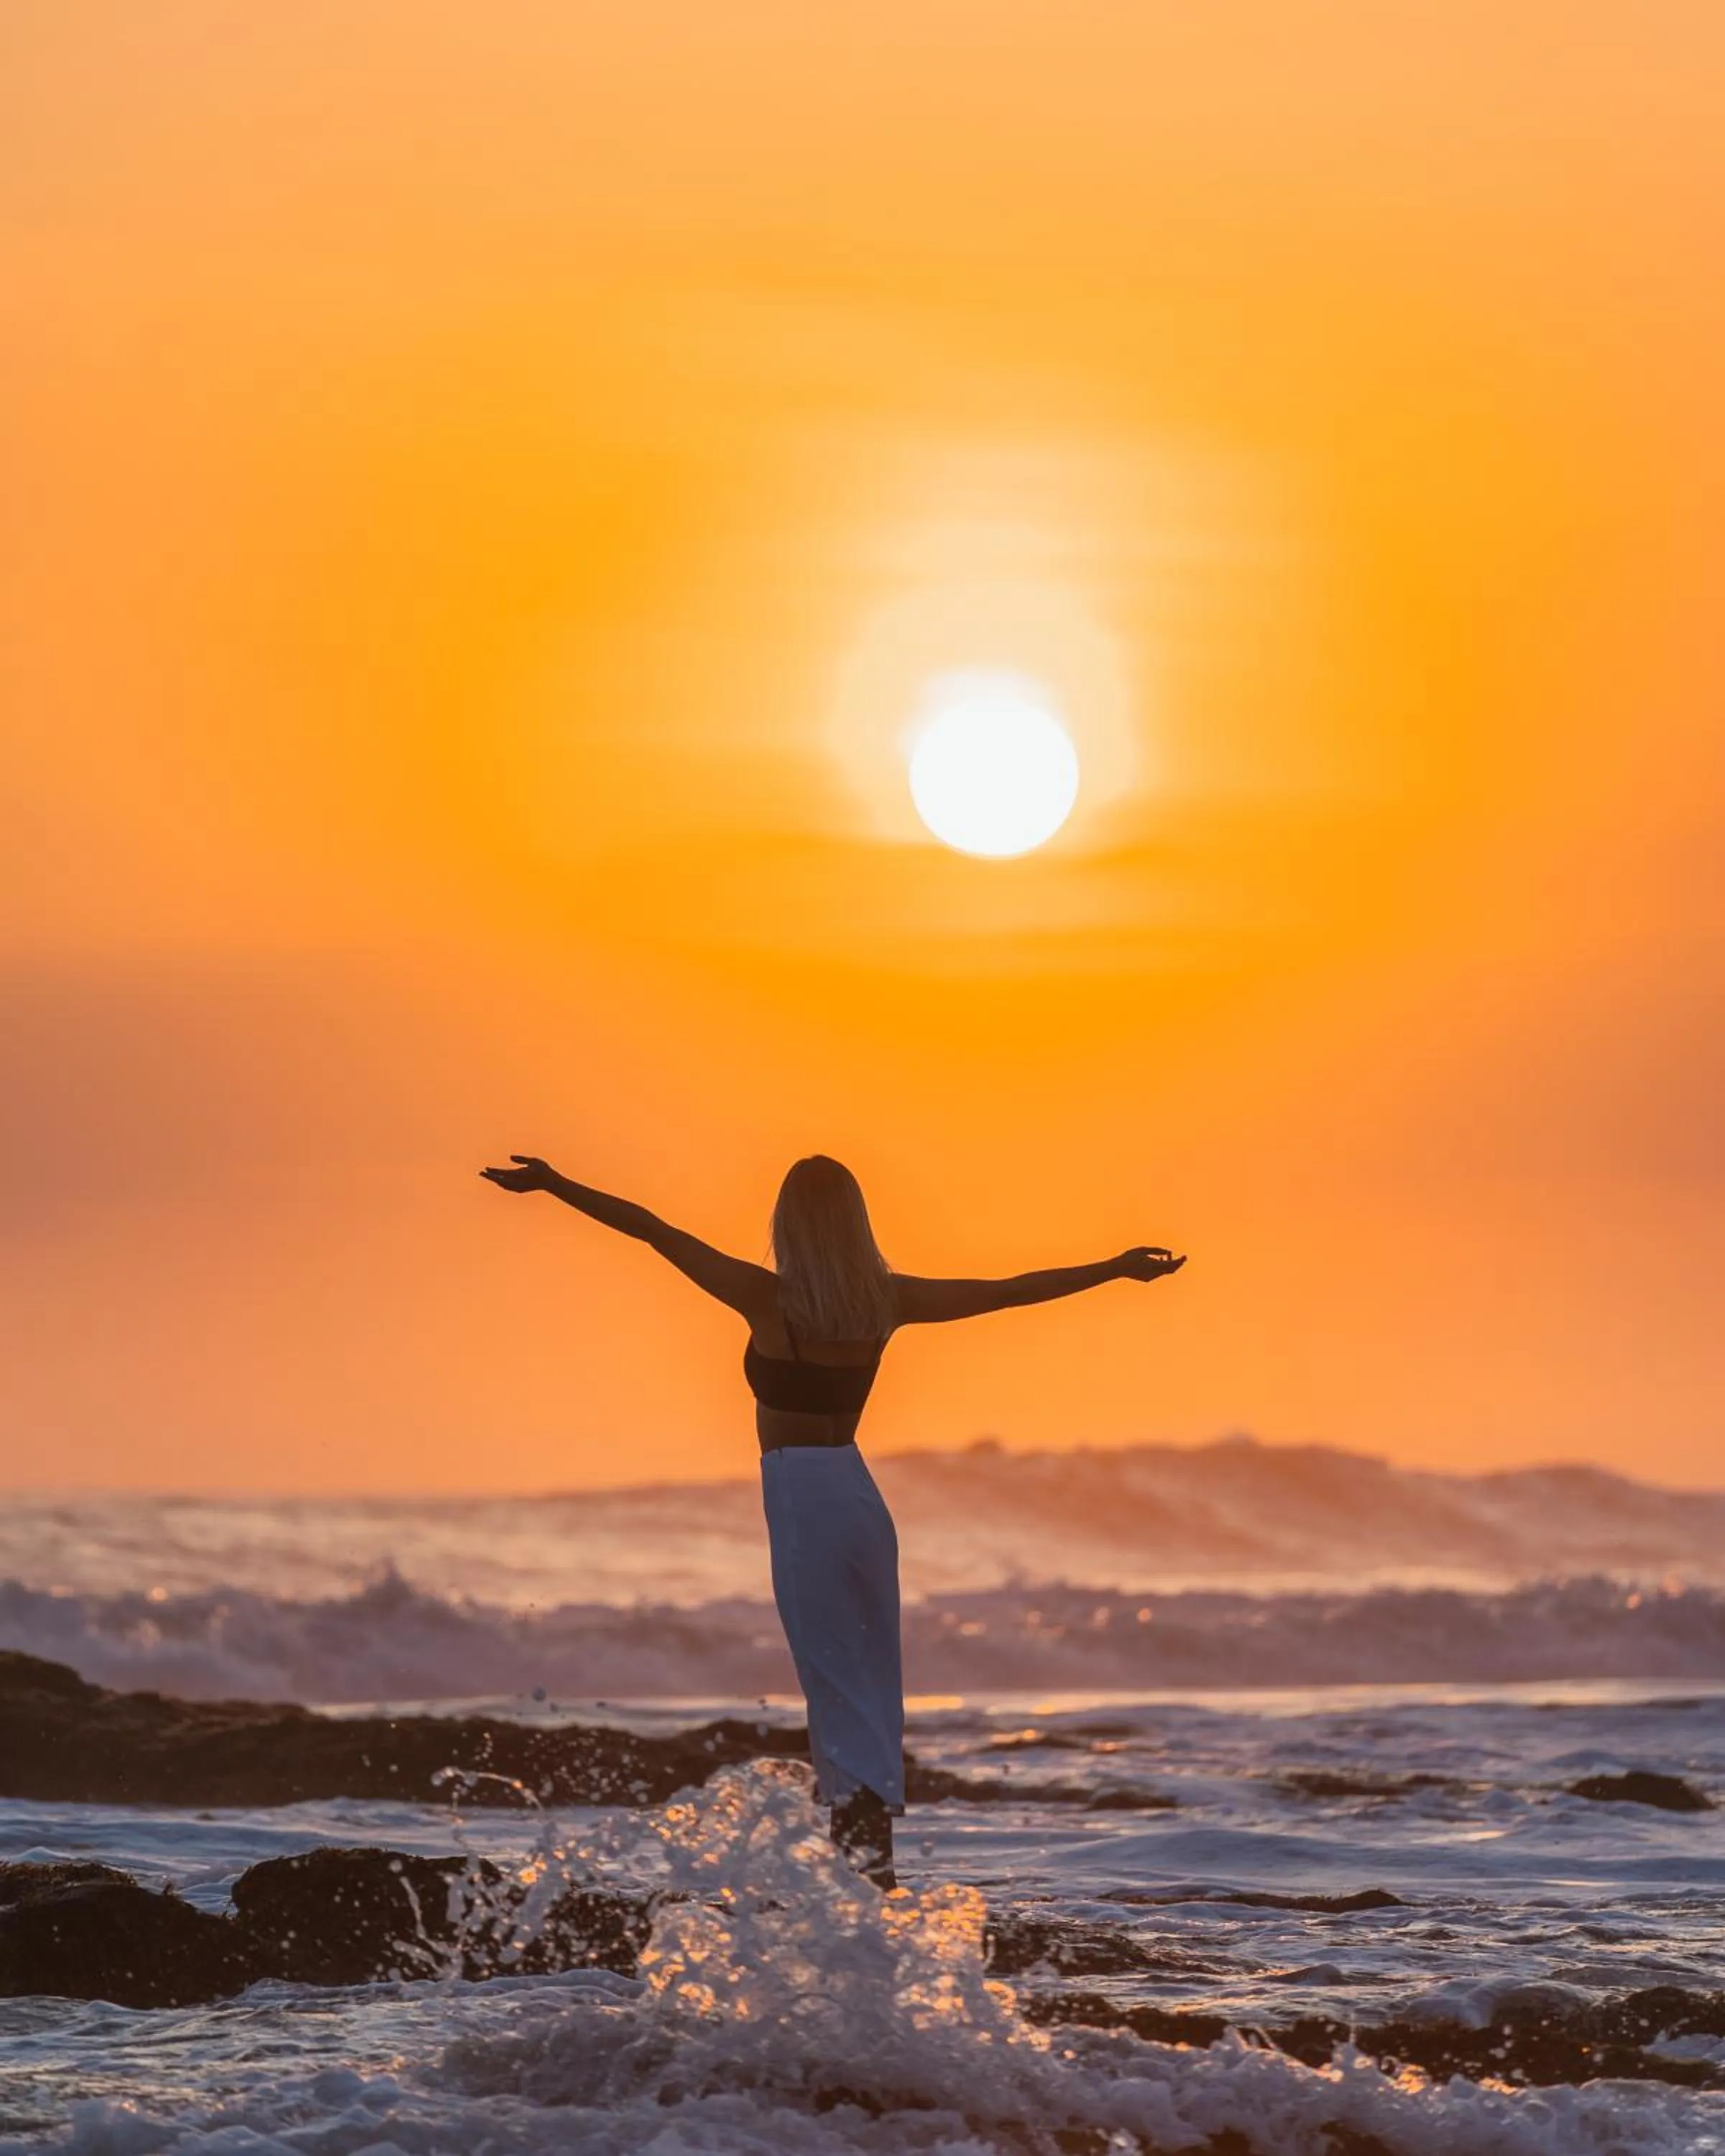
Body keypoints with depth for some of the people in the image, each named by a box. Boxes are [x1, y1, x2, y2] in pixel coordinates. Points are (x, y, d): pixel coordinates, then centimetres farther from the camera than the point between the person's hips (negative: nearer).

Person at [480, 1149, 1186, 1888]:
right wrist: (1116, 1269, 21)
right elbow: (1013, 1290, 11)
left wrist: (555, 1185, -7)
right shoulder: (887, 1301, 3)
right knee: (870, 1689, 11)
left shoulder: (767, 1298, -9)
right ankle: (871, 1860, 12)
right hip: (858, 1492, 5)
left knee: (840, 1693, -4)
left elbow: (649, 1228, -10)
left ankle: (867, 1864, -11)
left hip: (798, 1497, -5)